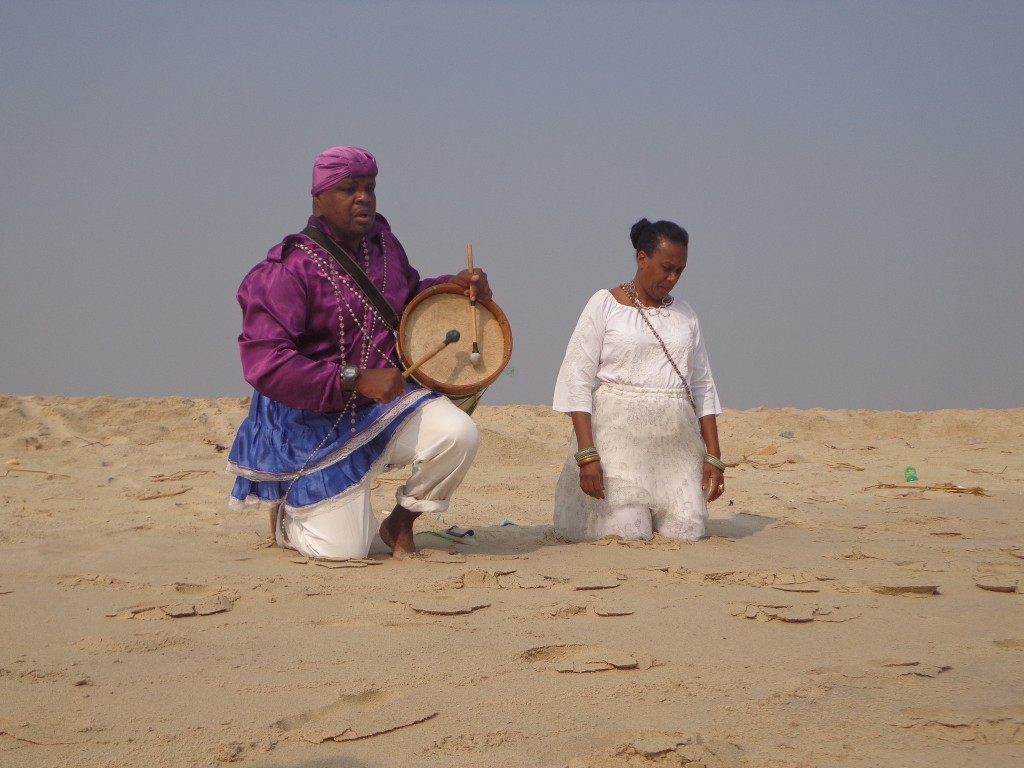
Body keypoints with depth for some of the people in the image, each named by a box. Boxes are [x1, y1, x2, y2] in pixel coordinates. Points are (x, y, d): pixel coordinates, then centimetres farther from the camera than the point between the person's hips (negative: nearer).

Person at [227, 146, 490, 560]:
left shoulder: (383, 243, 3)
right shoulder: (286, 270, -20)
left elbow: (409, 297, 23)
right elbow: (265, 366, -28)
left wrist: (453, 285, 0)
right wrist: (356, 380, -33)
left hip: (386, 405, 6)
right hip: (316, 425, -6)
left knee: (457, 434, -23)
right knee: (342, 549, -8)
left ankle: (399, 524, 4)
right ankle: (285, 515, 29)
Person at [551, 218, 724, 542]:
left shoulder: (684, 314, 14)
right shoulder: (605, 305, 1)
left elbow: (703, 387, 15)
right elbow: (577, 380, -5)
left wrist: (713, 456, 6)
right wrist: (587, 454, -16)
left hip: (675, 443, 4)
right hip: (618, 436, -4)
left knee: (687, 532, -9)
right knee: (628, 533, -14)